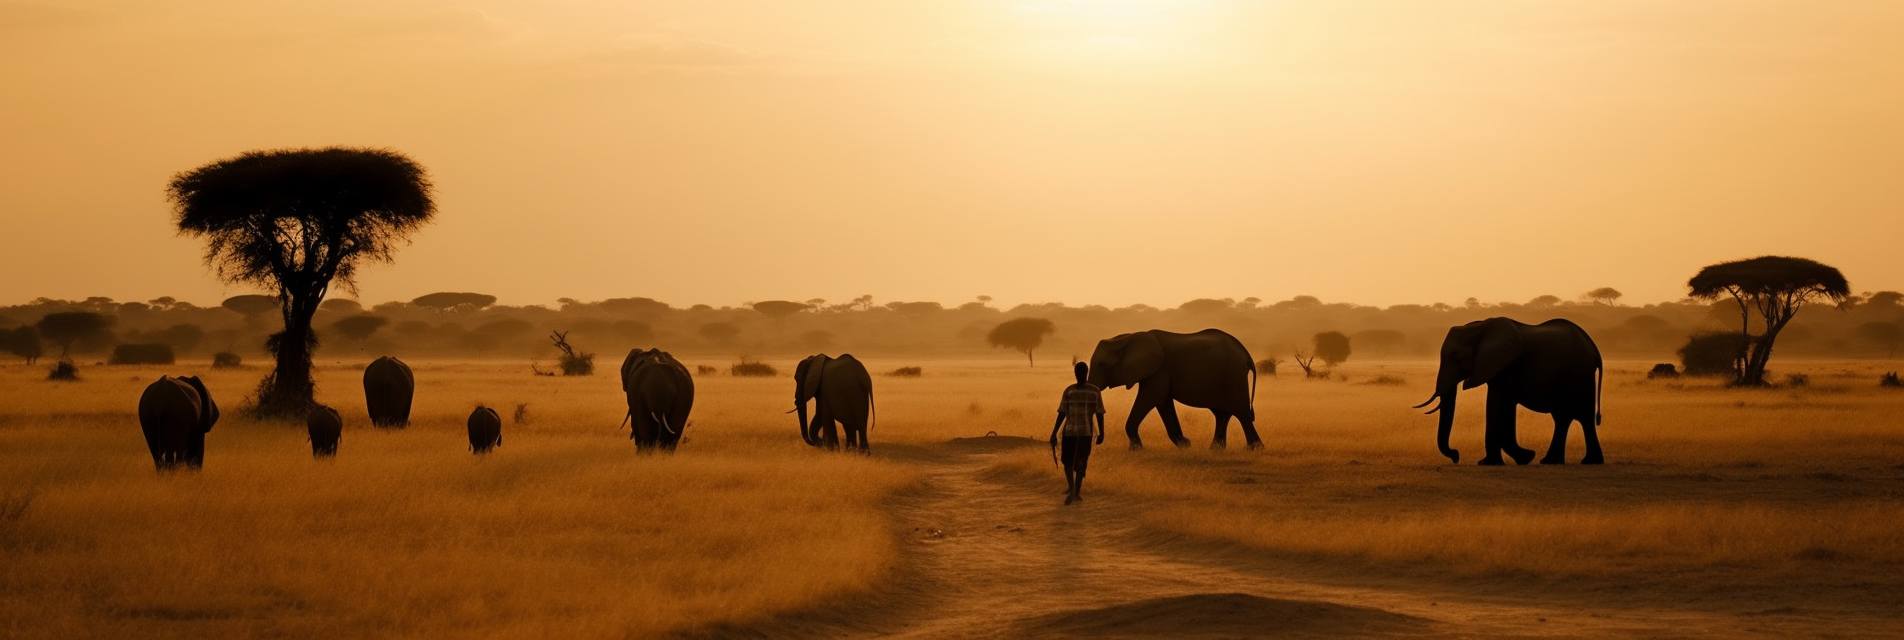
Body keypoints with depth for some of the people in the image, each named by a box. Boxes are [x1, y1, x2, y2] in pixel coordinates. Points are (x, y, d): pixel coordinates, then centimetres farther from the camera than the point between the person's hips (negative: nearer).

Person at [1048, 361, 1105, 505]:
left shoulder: (1069, 391, -8)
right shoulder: (1095, 391, -3)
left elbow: (1062, 414, -8)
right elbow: (1099, 414, -1)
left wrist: (1054, 434, -5)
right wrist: (1101, 433, 8)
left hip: (1069, 431, -1)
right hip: (1086, 432, 1)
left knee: (1068, 461, 14)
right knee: (1081, 463, 14)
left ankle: (1071, 488, -4)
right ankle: (1077, 492, 12)